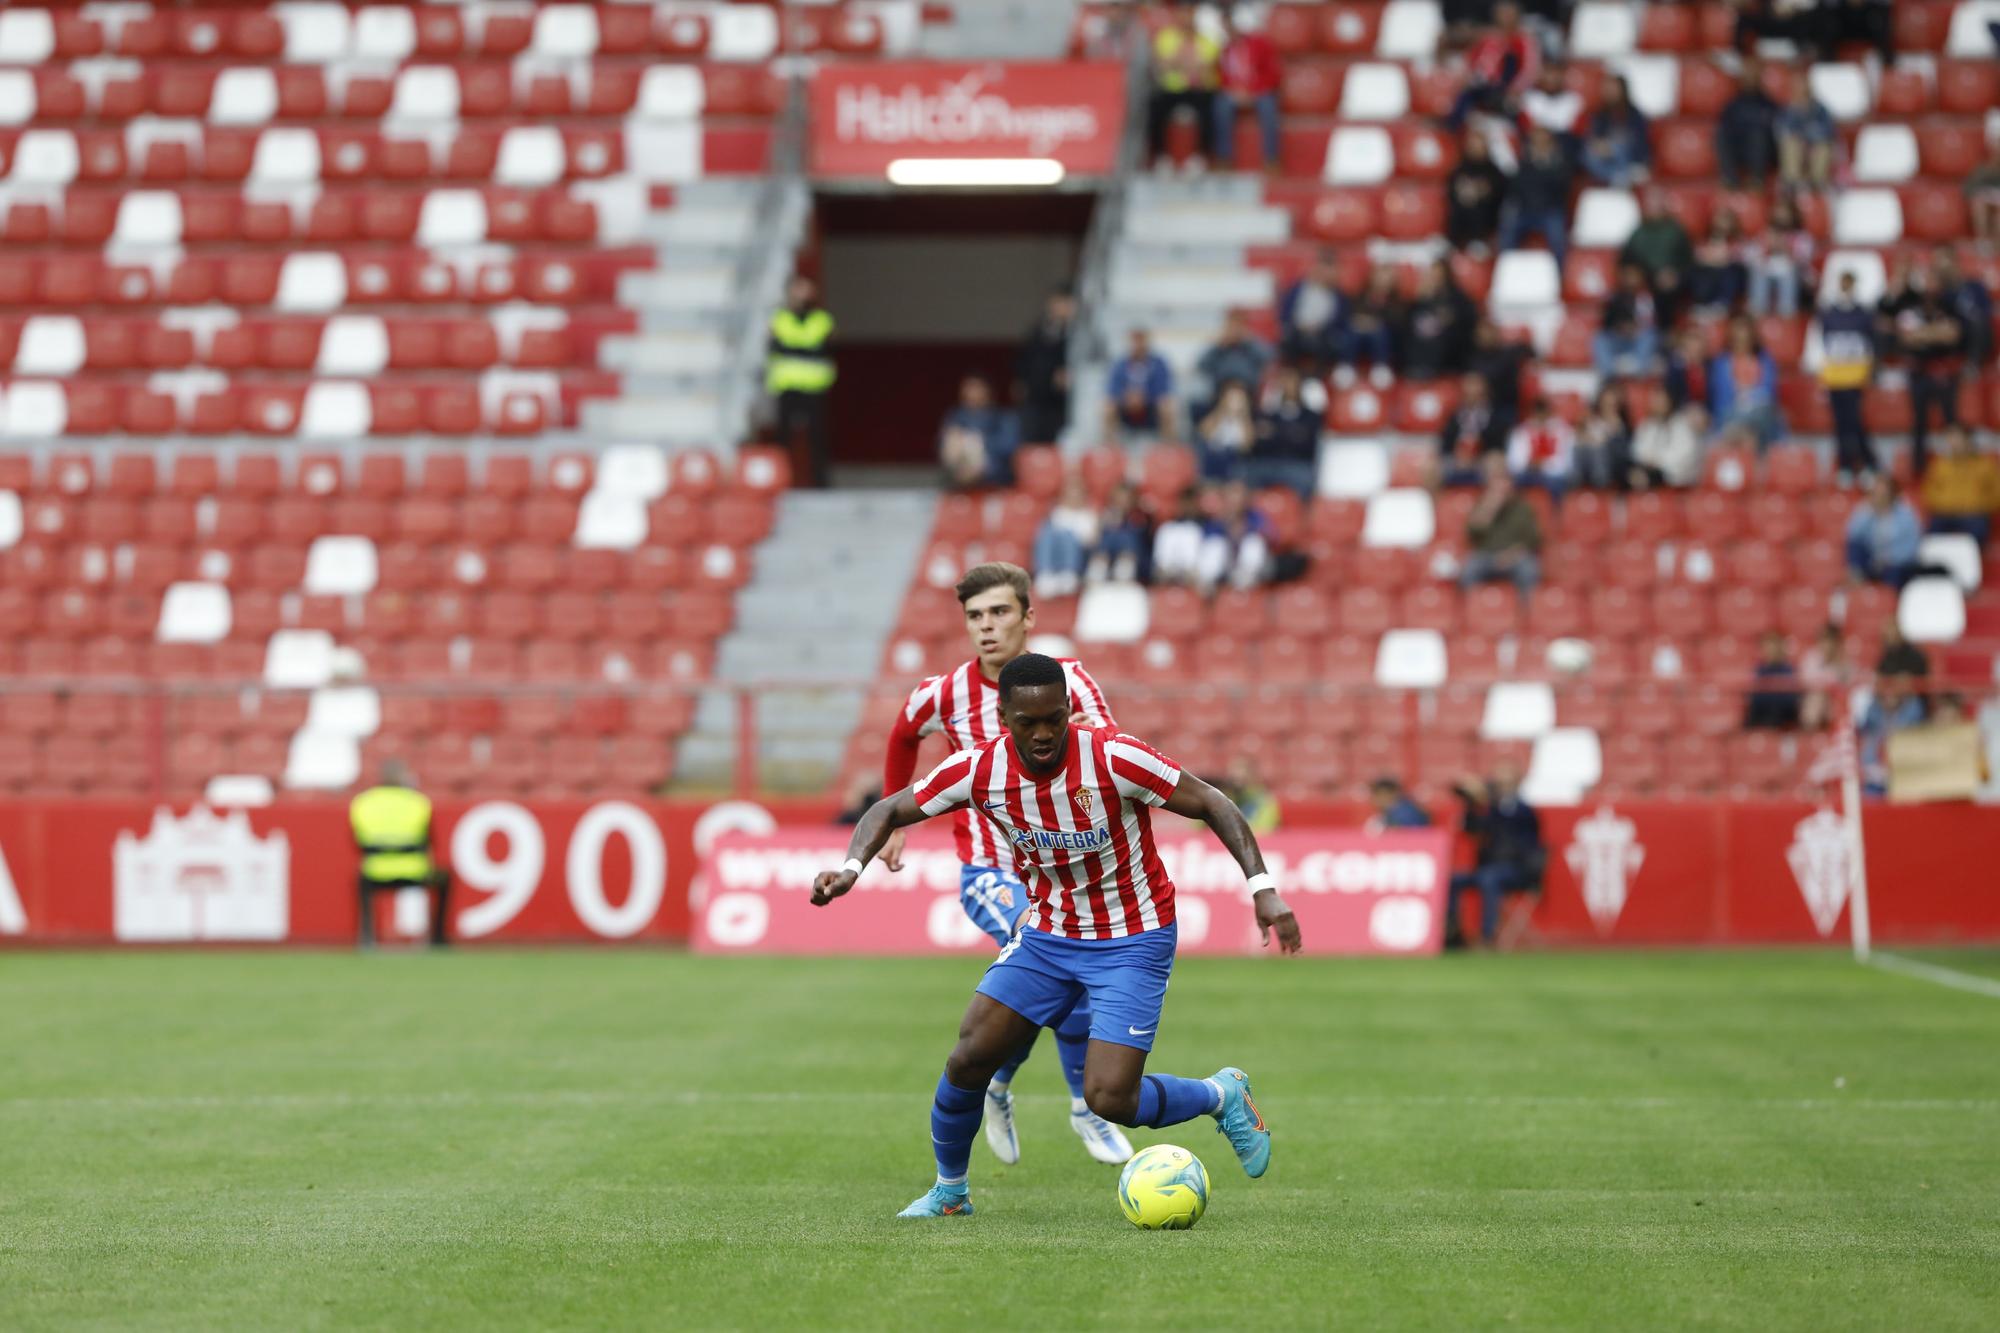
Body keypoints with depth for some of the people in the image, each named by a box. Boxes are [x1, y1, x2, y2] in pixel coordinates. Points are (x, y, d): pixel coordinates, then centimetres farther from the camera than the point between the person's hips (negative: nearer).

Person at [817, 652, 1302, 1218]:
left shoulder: (1114, 758, -24)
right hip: (1047, 934, 4)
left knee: (1108, 1099, -16)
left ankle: (1222, 1095, 14)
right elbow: (890, 811, -1)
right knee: (968, 1061, -8)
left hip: (1132, 942, -4)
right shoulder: (979, 769, -13)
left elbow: (1211, 804, -16)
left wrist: (1263, 888, -25)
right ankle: (949, 1190, 18)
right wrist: (852, 866, -20)